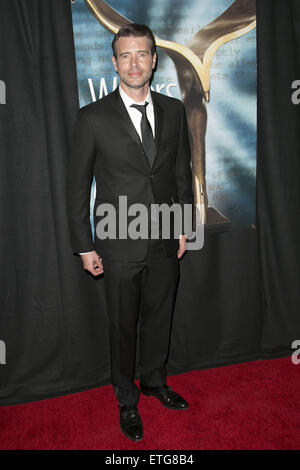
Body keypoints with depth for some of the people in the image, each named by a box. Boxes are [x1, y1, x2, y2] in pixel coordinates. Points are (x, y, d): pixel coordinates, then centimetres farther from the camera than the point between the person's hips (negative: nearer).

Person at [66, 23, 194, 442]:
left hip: (165, 242, 4)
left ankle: (155, 381, 45)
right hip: (120, 246, -3)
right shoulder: (94, 117, -9)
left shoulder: (173, 110, 3)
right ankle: (127, 400, 36)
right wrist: (85, 246, -7)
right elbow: (77, 185, -6)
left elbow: (183, 172, 9)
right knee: (123, 327, 12)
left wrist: (184, 227, 8)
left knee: (159, 319, 19)